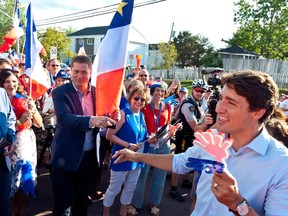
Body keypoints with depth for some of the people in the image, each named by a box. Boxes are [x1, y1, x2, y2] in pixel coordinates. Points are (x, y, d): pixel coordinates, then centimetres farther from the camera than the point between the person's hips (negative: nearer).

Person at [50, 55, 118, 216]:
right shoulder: (60, 92, -11)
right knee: (63, 202, 11)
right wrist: (92, 120, -44)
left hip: (90, 156, 4)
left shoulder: (98, 92, 2)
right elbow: (64, 118, -28)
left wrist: (112, 117, -22)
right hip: (67, 157, -4)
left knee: (82, 199, 22)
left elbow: (102, 117, 2)